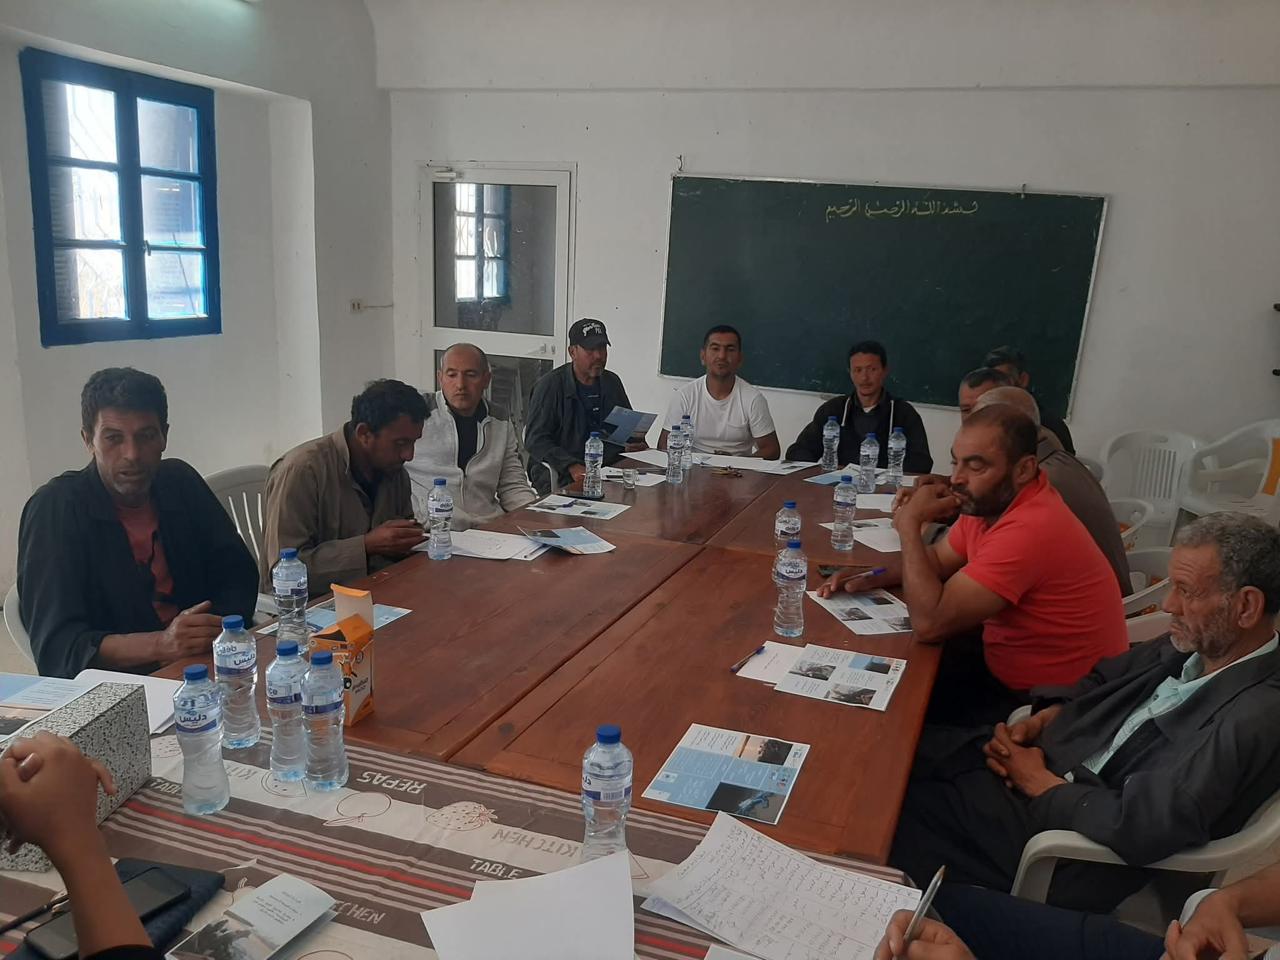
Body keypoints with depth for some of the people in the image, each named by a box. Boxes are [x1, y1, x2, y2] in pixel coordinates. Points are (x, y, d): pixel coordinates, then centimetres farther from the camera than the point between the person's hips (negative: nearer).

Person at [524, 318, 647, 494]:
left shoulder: (612, 382, 16)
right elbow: (536, 439, -10)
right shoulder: (549, 385, -3)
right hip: (561, 475, -6)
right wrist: (572, 466, -23)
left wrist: (636, 444, 5)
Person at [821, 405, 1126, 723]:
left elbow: (929, 623, -33)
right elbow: (938, 559, 14)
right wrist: (872, 579, -4)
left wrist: (909, 523, -23)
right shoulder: (990, 503, -2)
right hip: (1006, 669, 8)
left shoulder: (1030, 529, -32)